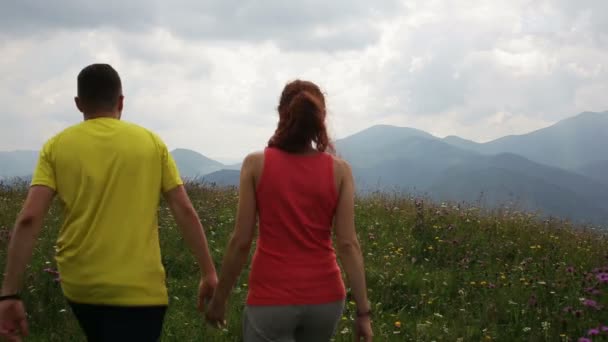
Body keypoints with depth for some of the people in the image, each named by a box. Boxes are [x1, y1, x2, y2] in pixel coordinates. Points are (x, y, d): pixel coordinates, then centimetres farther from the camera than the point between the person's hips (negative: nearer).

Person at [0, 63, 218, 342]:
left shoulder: (56, 147, 2)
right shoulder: (152, 143, 3)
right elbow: (185, 211, -2)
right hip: (138, 289, -2)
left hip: (79, 286, 3)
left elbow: (29, 219, -8)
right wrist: (208, 272, 5)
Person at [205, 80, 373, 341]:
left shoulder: (256, 164, -5)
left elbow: (241, 240, -6)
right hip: (324, 296, 3)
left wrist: (219, 298, 5)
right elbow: (348, 244, -5)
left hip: (272, 297, -3)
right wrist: (363, 311, -2)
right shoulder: (339, 170, -2)